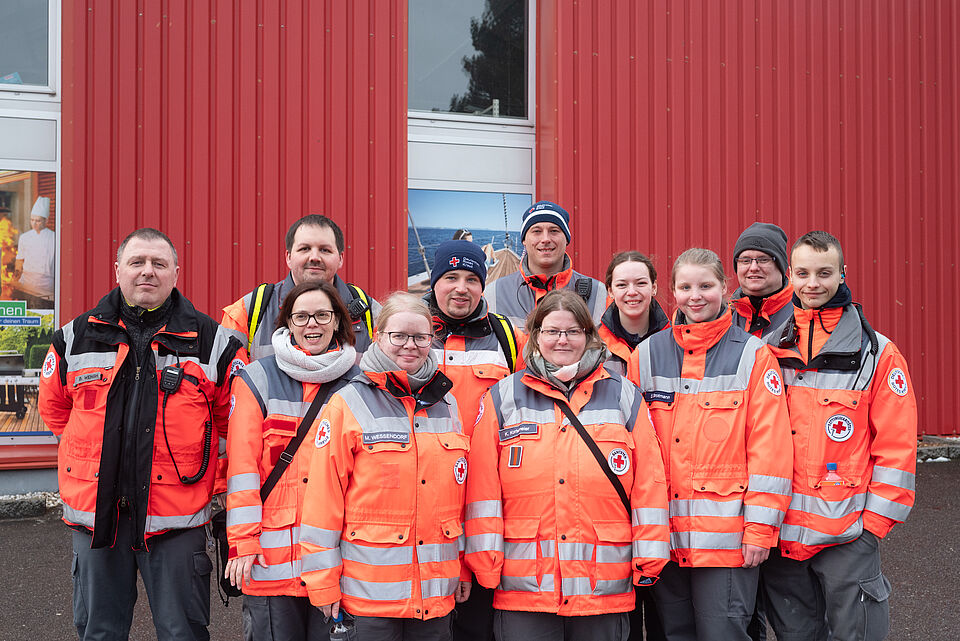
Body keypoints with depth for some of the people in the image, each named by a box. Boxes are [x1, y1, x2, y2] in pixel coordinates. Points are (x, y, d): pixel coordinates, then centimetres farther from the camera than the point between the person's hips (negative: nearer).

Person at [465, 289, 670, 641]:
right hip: (523, 583, 0)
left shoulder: (623, 396, 8)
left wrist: (648, 560, 1)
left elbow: (649, 483, 5)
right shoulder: (503, 398, 6)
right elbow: (483, 488, 1)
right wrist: (485, 564, -4)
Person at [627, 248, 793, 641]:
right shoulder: (647, 355, 7)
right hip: (664, 534, 3)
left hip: (727, 534, -3)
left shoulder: (752, 355, 0)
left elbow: (769, 448, -3)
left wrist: (761, 527, -8)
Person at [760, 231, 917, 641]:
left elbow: (896, 446, -4)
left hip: (848, 534, -3)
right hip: (780, 529, 4)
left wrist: (876, 521, -8)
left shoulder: (878, 354, -3)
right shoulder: (771, 350, 7)